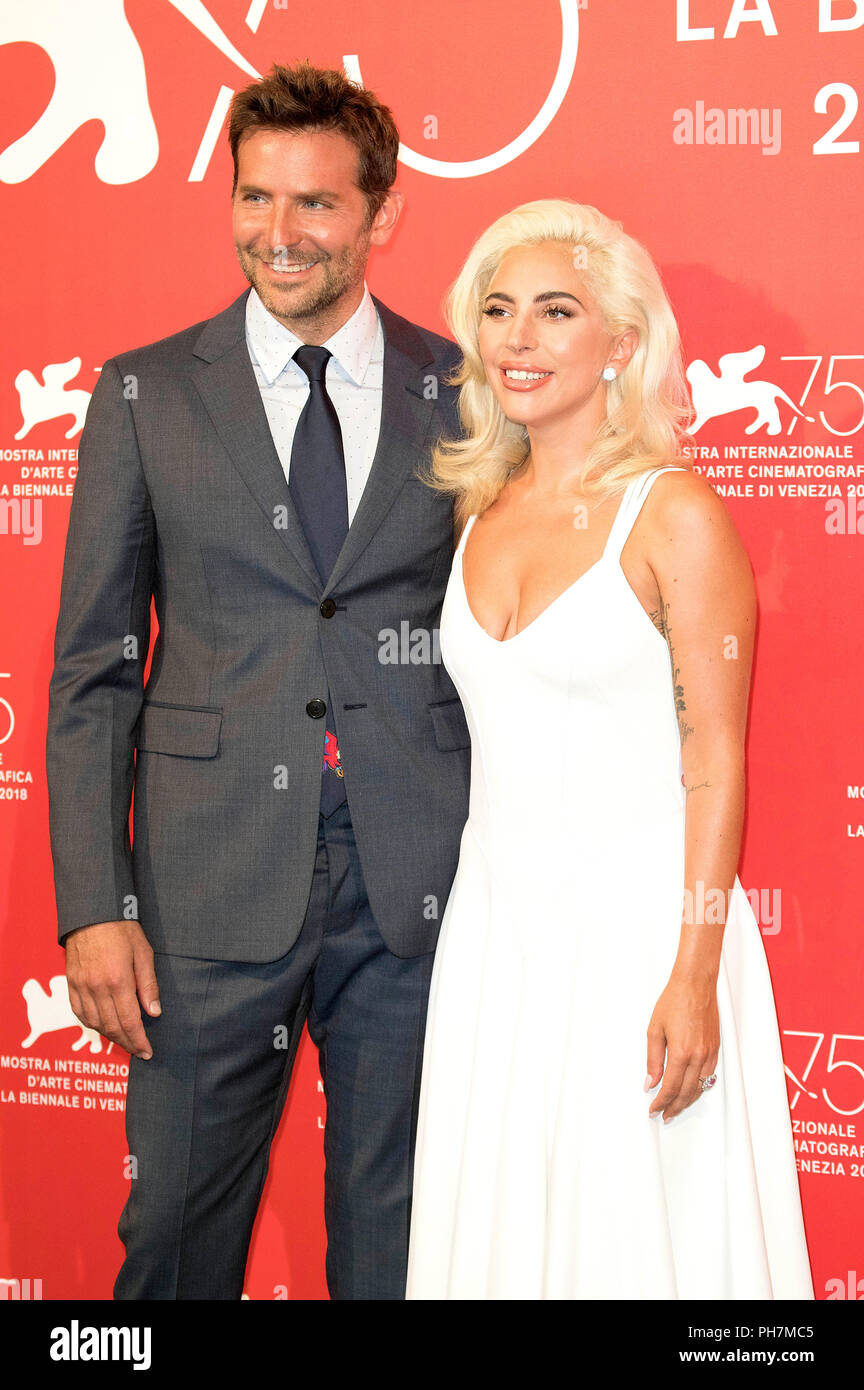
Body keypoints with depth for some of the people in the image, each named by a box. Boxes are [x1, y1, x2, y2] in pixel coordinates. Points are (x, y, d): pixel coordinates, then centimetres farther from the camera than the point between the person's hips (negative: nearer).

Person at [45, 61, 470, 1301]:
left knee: (396, 1239, 13)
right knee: (177, 1235, 10)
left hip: (417, 891, 1)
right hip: (212, 895, 0)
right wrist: (93, 906, -5)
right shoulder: (146, 395, 3)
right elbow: (93, 669, 2)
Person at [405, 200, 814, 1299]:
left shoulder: (675, 515, -10)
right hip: (494, 922, 6)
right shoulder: (482, 511, 8)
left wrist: (696, 975, -15)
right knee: (498, 1222, 14)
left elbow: (715, 761, -11)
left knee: (635, 1226, 5)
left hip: (635, 918, -6)